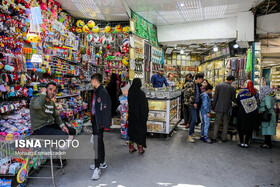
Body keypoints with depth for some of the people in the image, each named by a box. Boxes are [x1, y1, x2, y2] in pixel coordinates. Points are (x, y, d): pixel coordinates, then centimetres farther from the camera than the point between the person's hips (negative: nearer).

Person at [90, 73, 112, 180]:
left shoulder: (103, 92, -17)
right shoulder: (96, 91, 13)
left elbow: (106, 109, -22)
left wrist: (106, 124, -23)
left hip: (100, 121, -10)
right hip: (95, 120, 10)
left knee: (98, 143, -6)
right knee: (99, 141, 19)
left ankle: (97, 168, 4)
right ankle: (102, 163, 34)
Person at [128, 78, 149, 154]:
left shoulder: (130, 92, -3)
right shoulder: (141, 93, -19)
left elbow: (129, 104, 6)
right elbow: (144, 106, -15)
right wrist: (146, 114, -4)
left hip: (131, 114, 5)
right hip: (140, 115, -5)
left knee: (132, 129, 16)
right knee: (140, 129, 8)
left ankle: (131, 147, 25)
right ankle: (140, 149, 17)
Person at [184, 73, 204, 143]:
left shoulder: (197, 85, 12)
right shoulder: (191, 84, -14)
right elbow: (188, 95, -17)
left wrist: (197, 102, 13)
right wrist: (193, 103, -14)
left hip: (196, 103, 9)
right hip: (192, 104, -9)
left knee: (194, 119, 13)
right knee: (194, 119, -11)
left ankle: (192, 134, 24)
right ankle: (189, 136, -3)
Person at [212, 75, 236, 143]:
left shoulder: (218, 86, -2)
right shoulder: (233, 88, -5)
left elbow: (215, 97, -2)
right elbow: (233, 99, 0)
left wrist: (214, 106, 7)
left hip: (219, 108, 1)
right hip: (227, 108, -1)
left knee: (217, 123, 7)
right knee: (225, 124, 11)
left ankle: (214, 138, 6)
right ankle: (223, 138, 16)